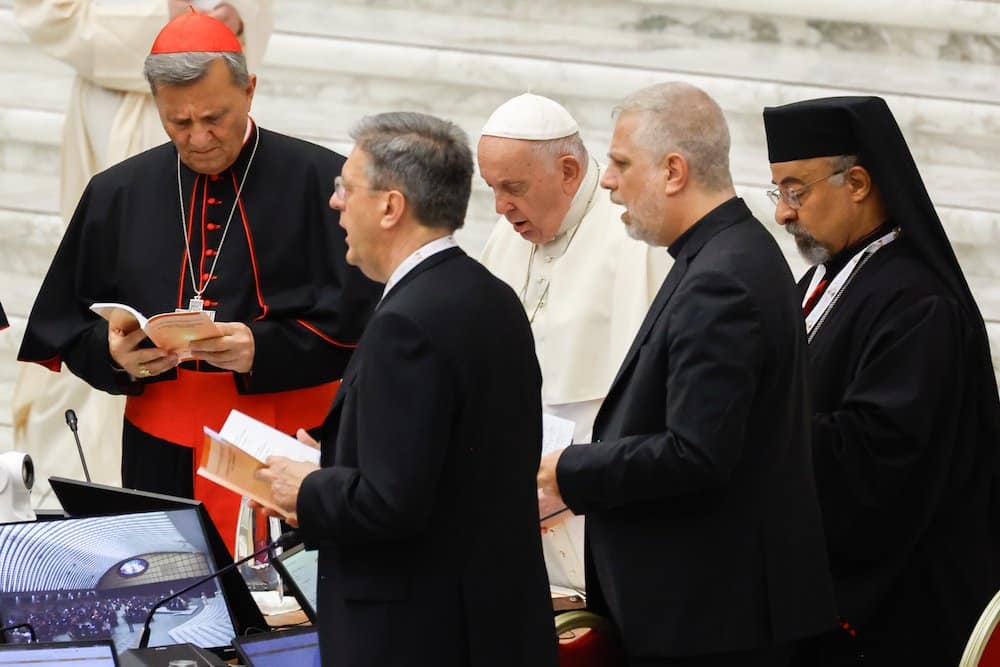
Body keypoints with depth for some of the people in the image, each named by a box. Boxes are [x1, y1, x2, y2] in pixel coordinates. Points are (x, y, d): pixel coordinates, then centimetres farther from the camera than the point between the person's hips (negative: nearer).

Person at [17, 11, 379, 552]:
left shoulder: (321, 183, -2)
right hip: (160, 454, 3)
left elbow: (357, 319, -7)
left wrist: (264, 350, -21)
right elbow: (65, 328, 12)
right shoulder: (118, 194, 10)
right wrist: (114, 352, -9)